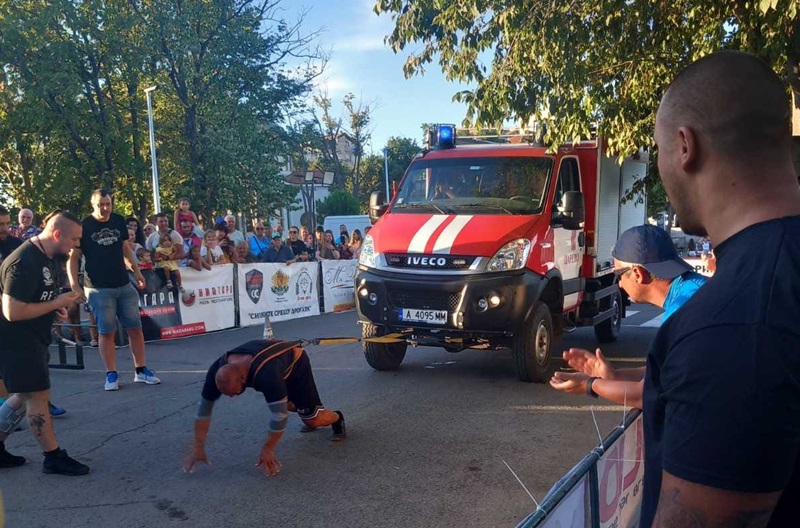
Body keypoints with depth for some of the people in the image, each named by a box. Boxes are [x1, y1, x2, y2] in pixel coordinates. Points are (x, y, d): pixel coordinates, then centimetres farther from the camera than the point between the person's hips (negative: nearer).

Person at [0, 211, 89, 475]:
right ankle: (54, 458, 9)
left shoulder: (45, 257, 7)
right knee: (38, 395, -2)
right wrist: (56, 304, -20)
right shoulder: (24, 263, -25)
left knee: (27, 396, 17)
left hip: (31, 339, 10)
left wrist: (56, 308, 3)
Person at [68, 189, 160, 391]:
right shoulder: (84, 226, -6)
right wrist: (74, 285, -14)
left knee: (135, 328, 5)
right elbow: (73, 257, -4)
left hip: (124, 285, 4)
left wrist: (136, 271, 13)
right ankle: (111, 374, 10)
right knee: (106, 331, 0)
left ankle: (141, 370, 14)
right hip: (99, 288, -4)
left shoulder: (119, 221, 5)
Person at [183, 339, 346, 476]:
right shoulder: (217, 371, -29)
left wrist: (267, 450, -29)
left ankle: (337, 419, 23)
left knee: (311, 418, -8)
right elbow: (204, 407, -18)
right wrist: (198, 447, -16)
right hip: (277, 355, 6)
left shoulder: (266, 374, -48)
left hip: (295, 361, -6)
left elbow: (280, 414, -39)